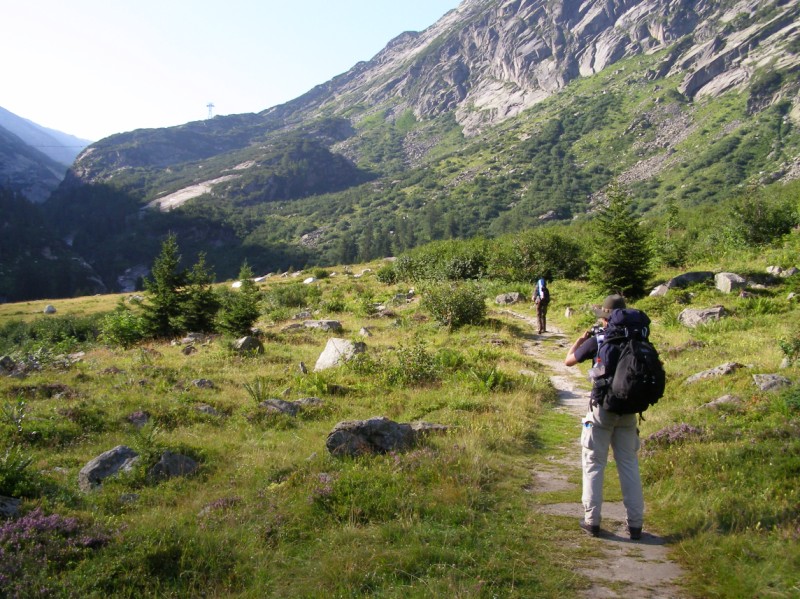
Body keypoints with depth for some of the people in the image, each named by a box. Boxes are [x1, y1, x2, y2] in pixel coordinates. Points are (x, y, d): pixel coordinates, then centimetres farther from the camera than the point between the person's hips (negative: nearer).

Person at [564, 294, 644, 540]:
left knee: (594, 465, 7)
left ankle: (592, 520, 9)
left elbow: (569, 360, 4)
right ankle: (635, 523, 11)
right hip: (628, 411, 3)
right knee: (629, 465, 11)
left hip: (602, 409, -3)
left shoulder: (597, 340, -9)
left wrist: (580, 339, 19)